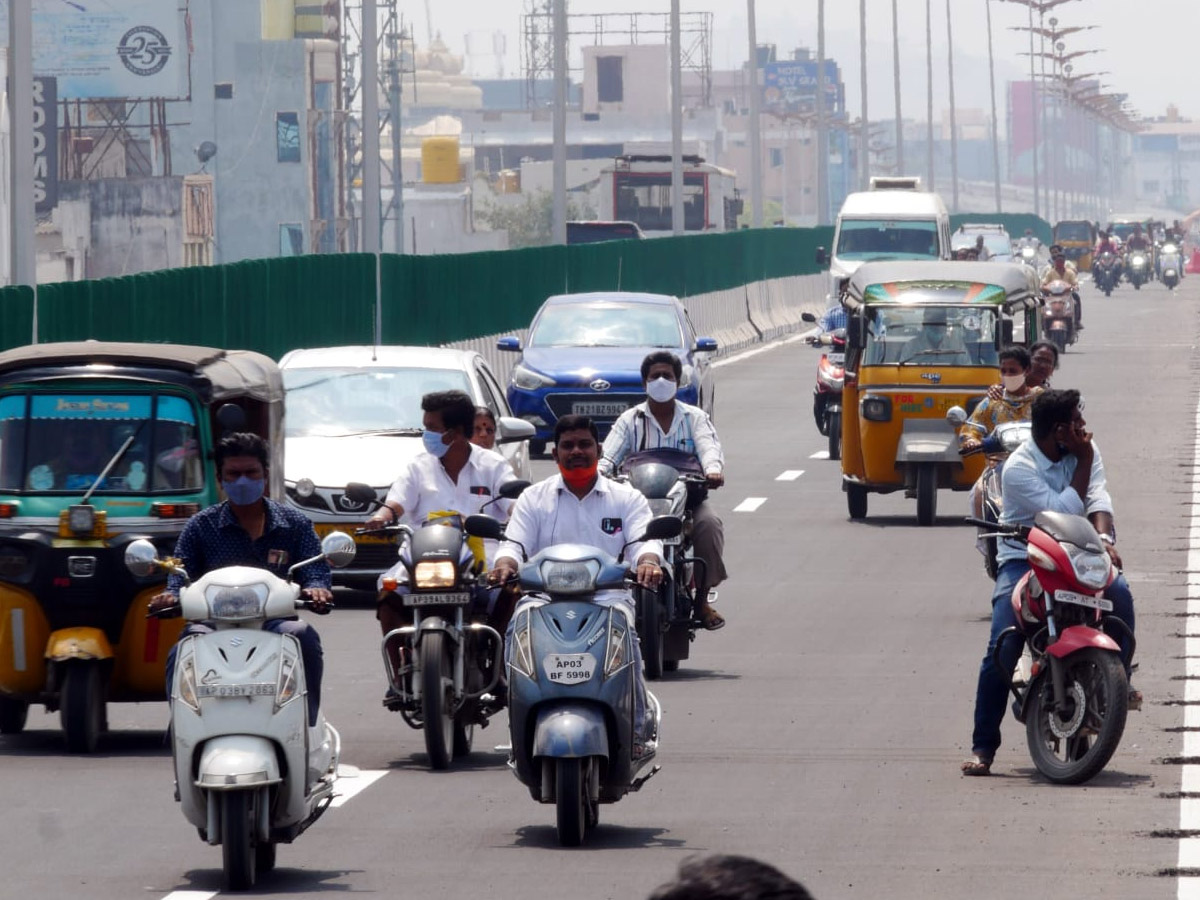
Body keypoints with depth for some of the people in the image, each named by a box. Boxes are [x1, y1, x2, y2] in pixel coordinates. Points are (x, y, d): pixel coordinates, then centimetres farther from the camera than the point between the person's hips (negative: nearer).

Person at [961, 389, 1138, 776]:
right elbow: (1063, 511, -21)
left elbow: (1097, 498, -12)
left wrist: (1104, 537, -32)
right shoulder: (1019, 468, -15)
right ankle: (983, 745, -11)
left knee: (1119, 591, -28)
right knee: (1002, 648, -18)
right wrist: (1083, 462, -16)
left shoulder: (1085, 450, 1)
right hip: (1023, 558, -3)